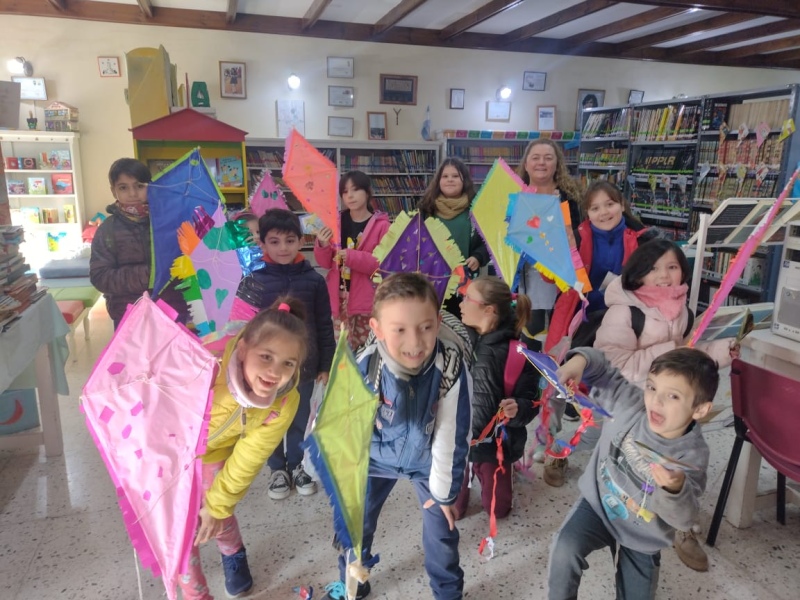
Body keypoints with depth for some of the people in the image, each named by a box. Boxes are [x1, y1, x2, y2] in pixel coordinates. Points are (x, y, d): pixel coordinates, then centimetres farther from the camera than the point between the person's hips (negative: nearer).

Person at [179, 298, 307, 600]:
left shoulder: (284, 402, -30)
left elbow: (247, 459, -17)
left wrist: (216, 505, -7)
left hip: (217, 449, 2)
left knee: (217, 516, 16)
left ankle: (234, 555, 52)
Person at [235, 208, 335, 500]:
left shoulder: (313, 279, -7)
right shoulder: (253, 280, -11)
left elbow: (324, 326, 0)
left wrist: (326, 364, 2)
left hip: (303, 364, 1)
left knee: (300, 419, 17)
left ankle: (297, 465, 39)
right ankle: (278, 469, 37)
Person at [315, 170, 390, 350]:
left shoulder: (381, 225, -5)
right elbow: (326, 263, 8)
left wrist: (353, 257, -23)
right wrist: (322, 246, -13)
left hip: (367, 299, -3)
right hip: (339, 297, 3)